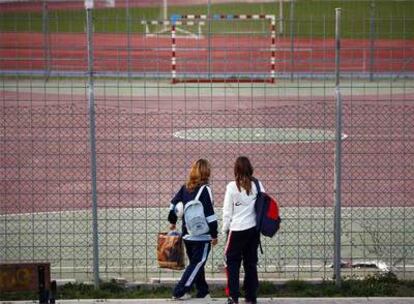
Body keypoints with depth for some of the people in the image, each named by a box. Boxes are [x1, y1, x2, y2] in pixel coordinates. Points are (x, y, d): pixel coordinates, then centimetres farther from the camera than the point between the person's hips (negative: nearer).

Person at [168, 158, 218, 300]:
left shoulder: (185, 187, 7)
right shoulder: (204, 189, -13)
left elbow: (174, 203, 13)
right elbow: (209, 214, -16)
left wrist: (172, 221, 26)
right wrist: (214, 234, -11)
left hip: (187, 233, 7)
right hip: (202, 235, -7)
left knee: (195, 262, 16)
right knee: (198, 263, -1)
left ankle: (203, 291, 21)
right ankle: (179, 292, -6)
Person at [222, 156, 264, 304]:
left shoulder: (232, 186, -8)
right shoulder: (257, 185, 0)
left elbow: (227, 211, -3)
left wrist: (225, 228, 8)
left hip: (237, 230, -3)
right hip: (253, 229, 3)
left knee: (233, 262, 5)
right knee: (251, 262, 11)